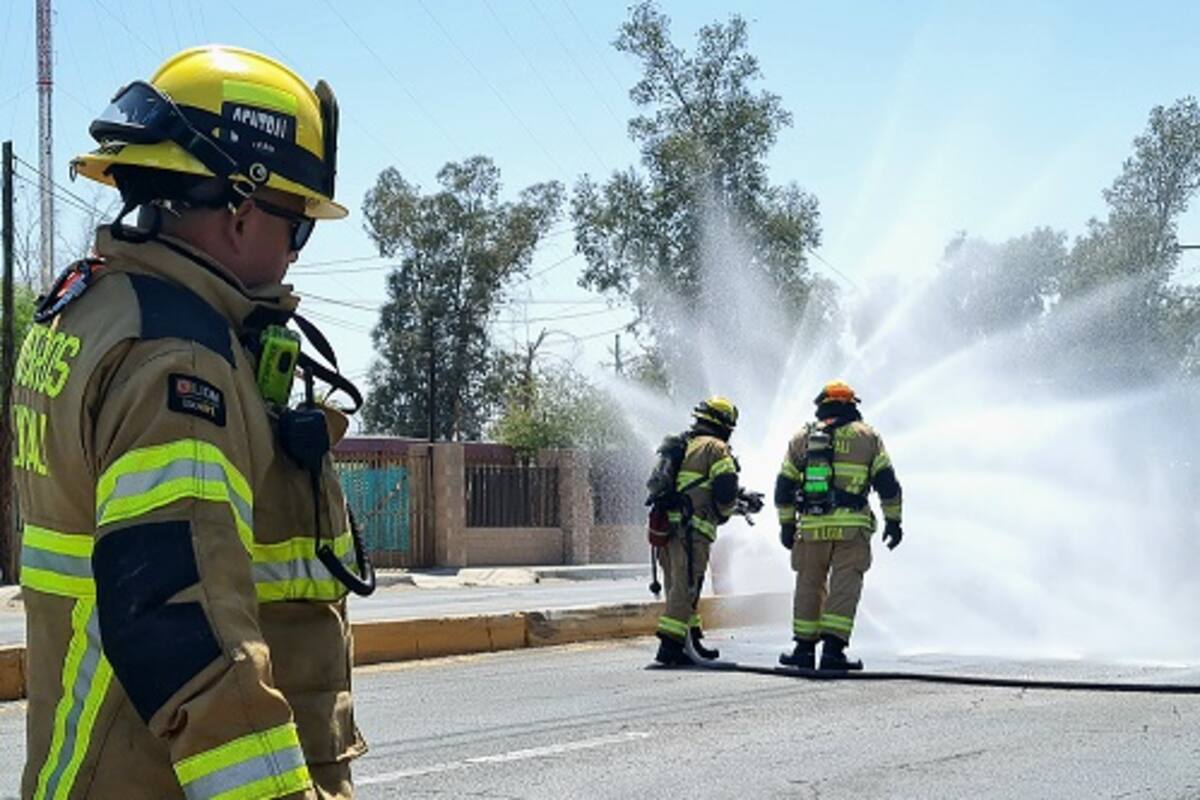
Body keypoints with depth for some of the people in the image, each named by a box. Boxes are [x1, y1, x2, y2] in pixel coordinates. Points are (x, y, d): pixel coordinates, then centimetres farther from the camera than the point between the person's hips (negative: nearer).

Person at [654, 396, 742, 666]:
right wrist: (724, 514, 9)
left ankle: (692, 642, 23)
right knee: (685, 587, -7)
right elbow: (726, 492, -13)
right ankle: (669, 646, -12)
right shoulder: (717, 449, -3)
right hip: (691, 528, -8)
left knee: (678, 587, 14)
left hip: (666, 524, 8)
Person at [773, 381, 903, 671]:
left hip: (811, 525, 2)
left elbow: (784, 486, 12)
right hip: (852, 527, -2)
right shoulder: (867, 437, 7)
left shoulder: (802, 438, 12)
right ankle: (833, 649, -11)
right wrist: (893, 521, 7)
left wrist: (786, 525, 18)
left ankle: (804, 648, 13)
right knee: (845, 586, -3)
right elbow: (887, 483, 2)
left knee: (809, 584, 11)